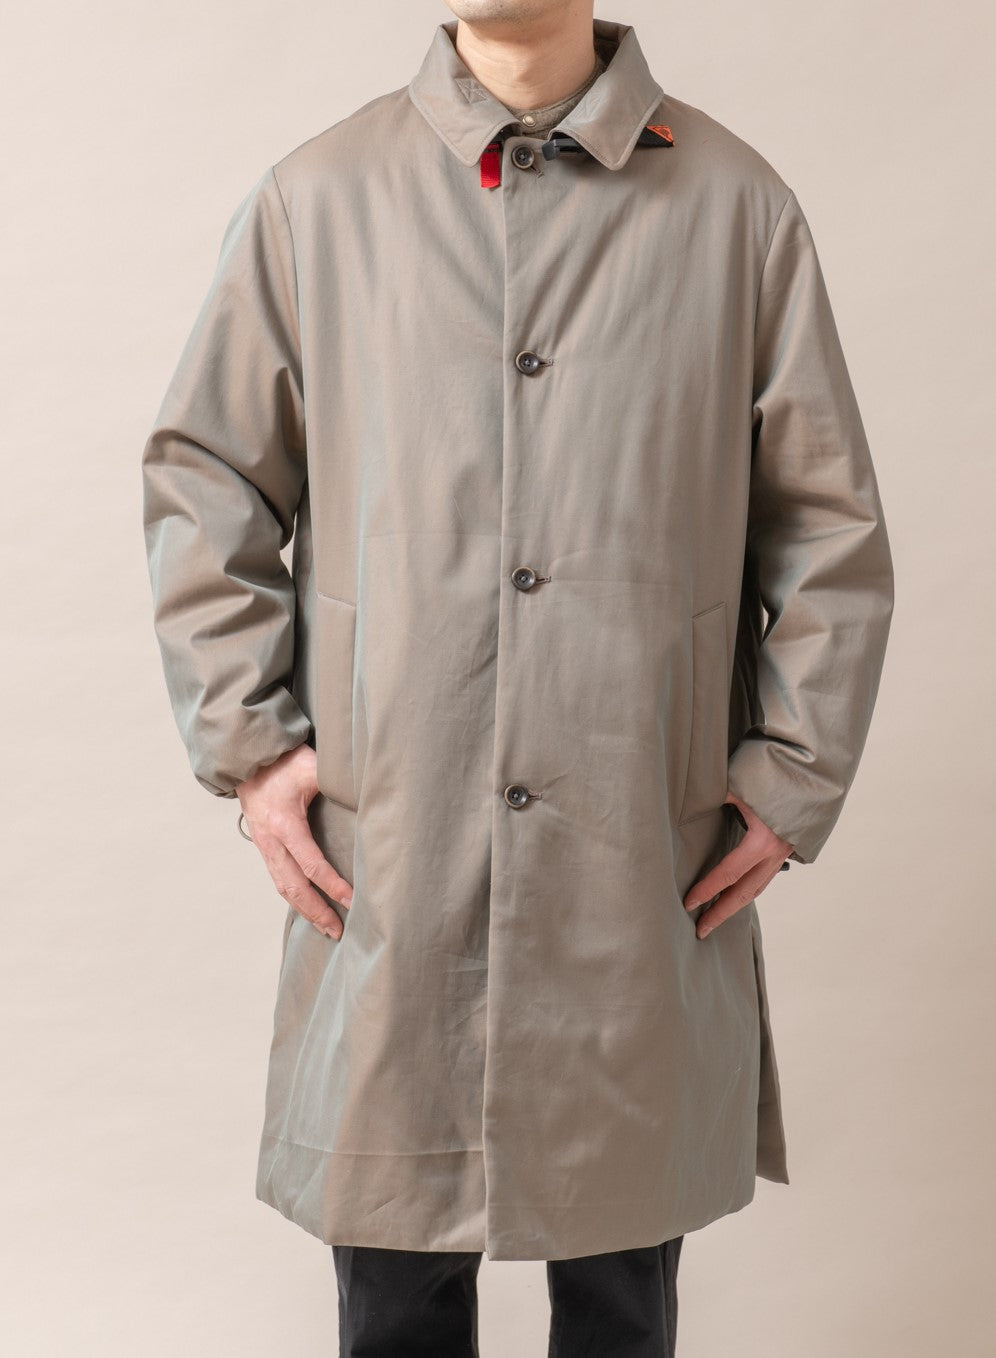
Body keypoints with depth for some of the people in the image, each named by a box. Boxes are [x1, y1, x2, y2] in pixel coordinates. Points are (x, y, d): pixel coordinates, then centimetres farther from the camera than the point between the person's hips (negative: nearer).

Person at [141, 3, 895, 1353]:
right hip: (385, 856, 0)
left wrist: (793, 770, 1)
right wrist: (248, 739, 1)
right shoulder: (312, 200, 2)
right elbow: (201, 481, 8)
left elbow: (832, 524, 6)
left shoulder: (737, 207, 1)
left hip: (649, 867, 1)